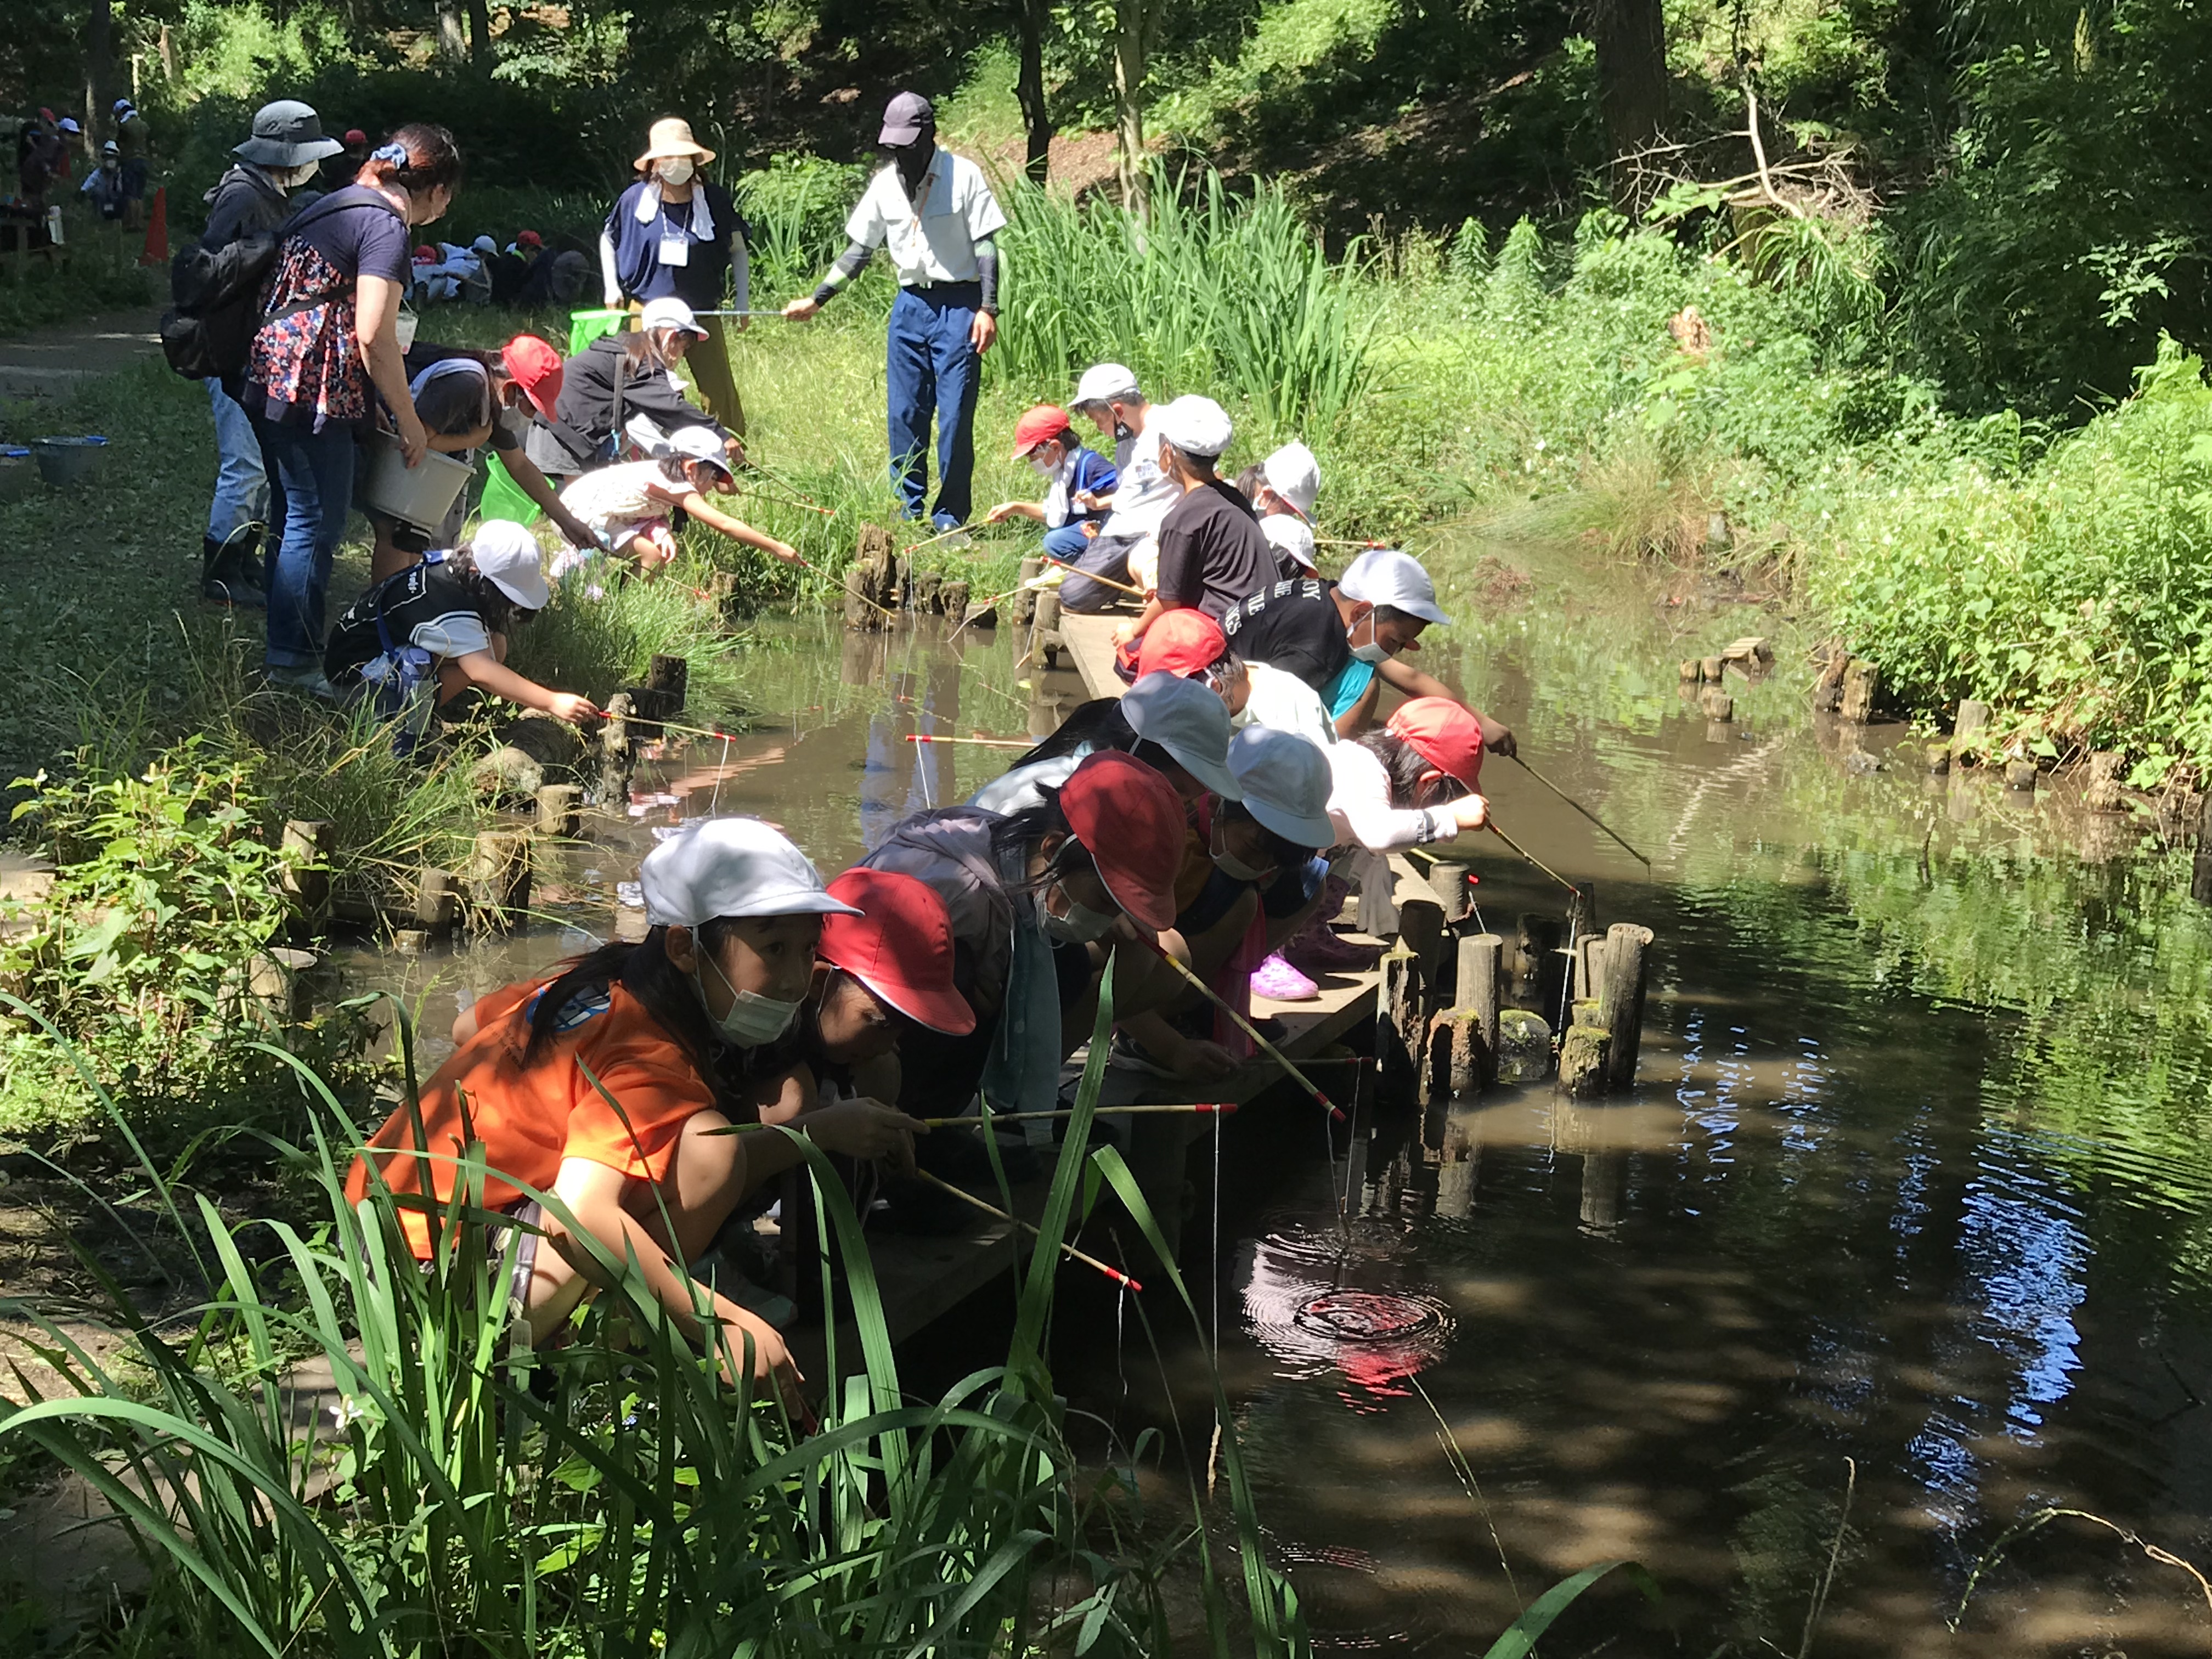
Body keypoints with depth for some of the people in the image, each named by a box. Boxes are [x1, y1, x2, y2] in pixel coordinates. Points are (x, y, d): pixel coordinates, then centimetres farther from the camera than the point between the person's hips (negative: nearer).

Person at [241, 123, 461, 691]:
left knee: (296, 517, 17)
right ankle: (294, 663, 1)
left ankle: (287, 646, 25)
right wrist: (410, 423, -10)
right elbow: (374, 336, -18)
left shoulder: (333, 204, 17)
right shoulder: (385, 224, -11)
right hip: (314, 386, -9)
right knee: (315, 523, -3)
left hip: (270, 375, 10)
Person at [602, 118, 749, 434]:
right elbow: (608, 239, 14)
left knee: (720, 392, -6)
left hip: (702, 314, 0)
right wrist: (612, 287, 5)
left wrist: (743, 301, 3)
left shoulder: (715, 200, -3)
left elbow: (738, 250, 8)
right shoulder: (635, 199, -2)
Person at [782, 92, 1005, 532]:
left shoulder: (963, 175, -5)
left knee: (955, 414, -6)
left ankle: (951, 518, 2)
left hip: (958, 306, -4)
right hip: (910, 306, 5)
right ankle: (909, 512, 14)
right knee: (905, 413, 4)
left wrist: (987, 309, -12)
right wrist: (816, 300, 8)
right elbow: (859, 249, 14)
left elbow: (985, 247, -4)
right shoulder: (885, 184, 8)